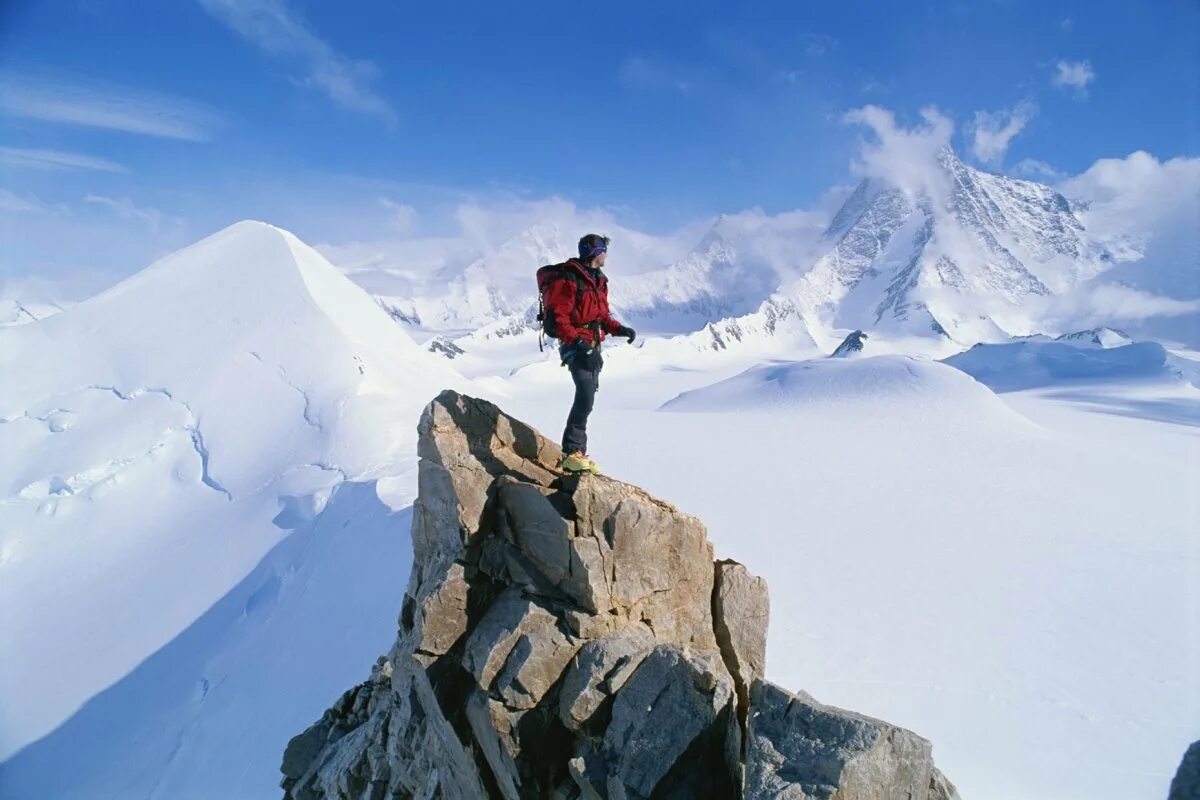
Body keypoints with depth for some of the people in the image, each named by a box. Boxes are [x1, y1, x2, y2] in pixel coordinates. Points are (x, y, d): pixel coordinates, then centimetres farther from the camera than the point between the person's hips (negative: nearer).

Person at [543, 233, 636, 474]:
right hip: (576, 346, -9)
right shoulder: (569, 280, -13)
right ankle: (572, 453, -16)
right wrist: (576, 341, -28)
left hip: (593, 345, 9)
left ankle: (576, 452, 18)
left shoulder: (599, 280, 15)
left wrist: (618, 329, 4)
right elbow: (557, 316, -19)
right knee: (586, 395, -20)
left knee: (587, 397, 10)